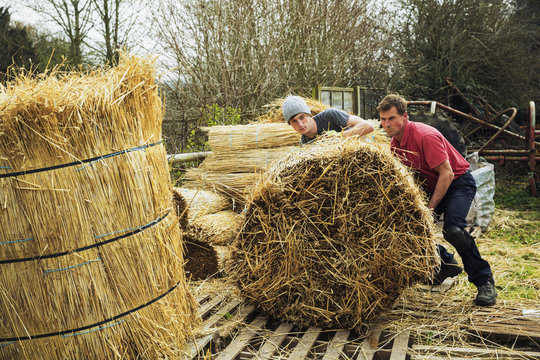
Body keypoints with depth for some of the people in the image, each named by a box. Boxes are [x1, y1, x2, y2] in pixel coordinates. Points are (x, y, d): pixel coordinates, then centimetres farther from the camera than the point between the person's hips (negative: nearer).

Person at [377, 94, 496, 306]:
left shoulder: (425, 136, -26)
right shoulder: (395, 143, -1)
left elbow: (446, 173, -27)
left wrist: (430, 208, -24)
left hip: (458, 183, -8)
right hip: (432, 187, 8)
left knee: (452, 229, -28)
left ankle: (484, 281, -11)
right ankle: (446, 264, 19)